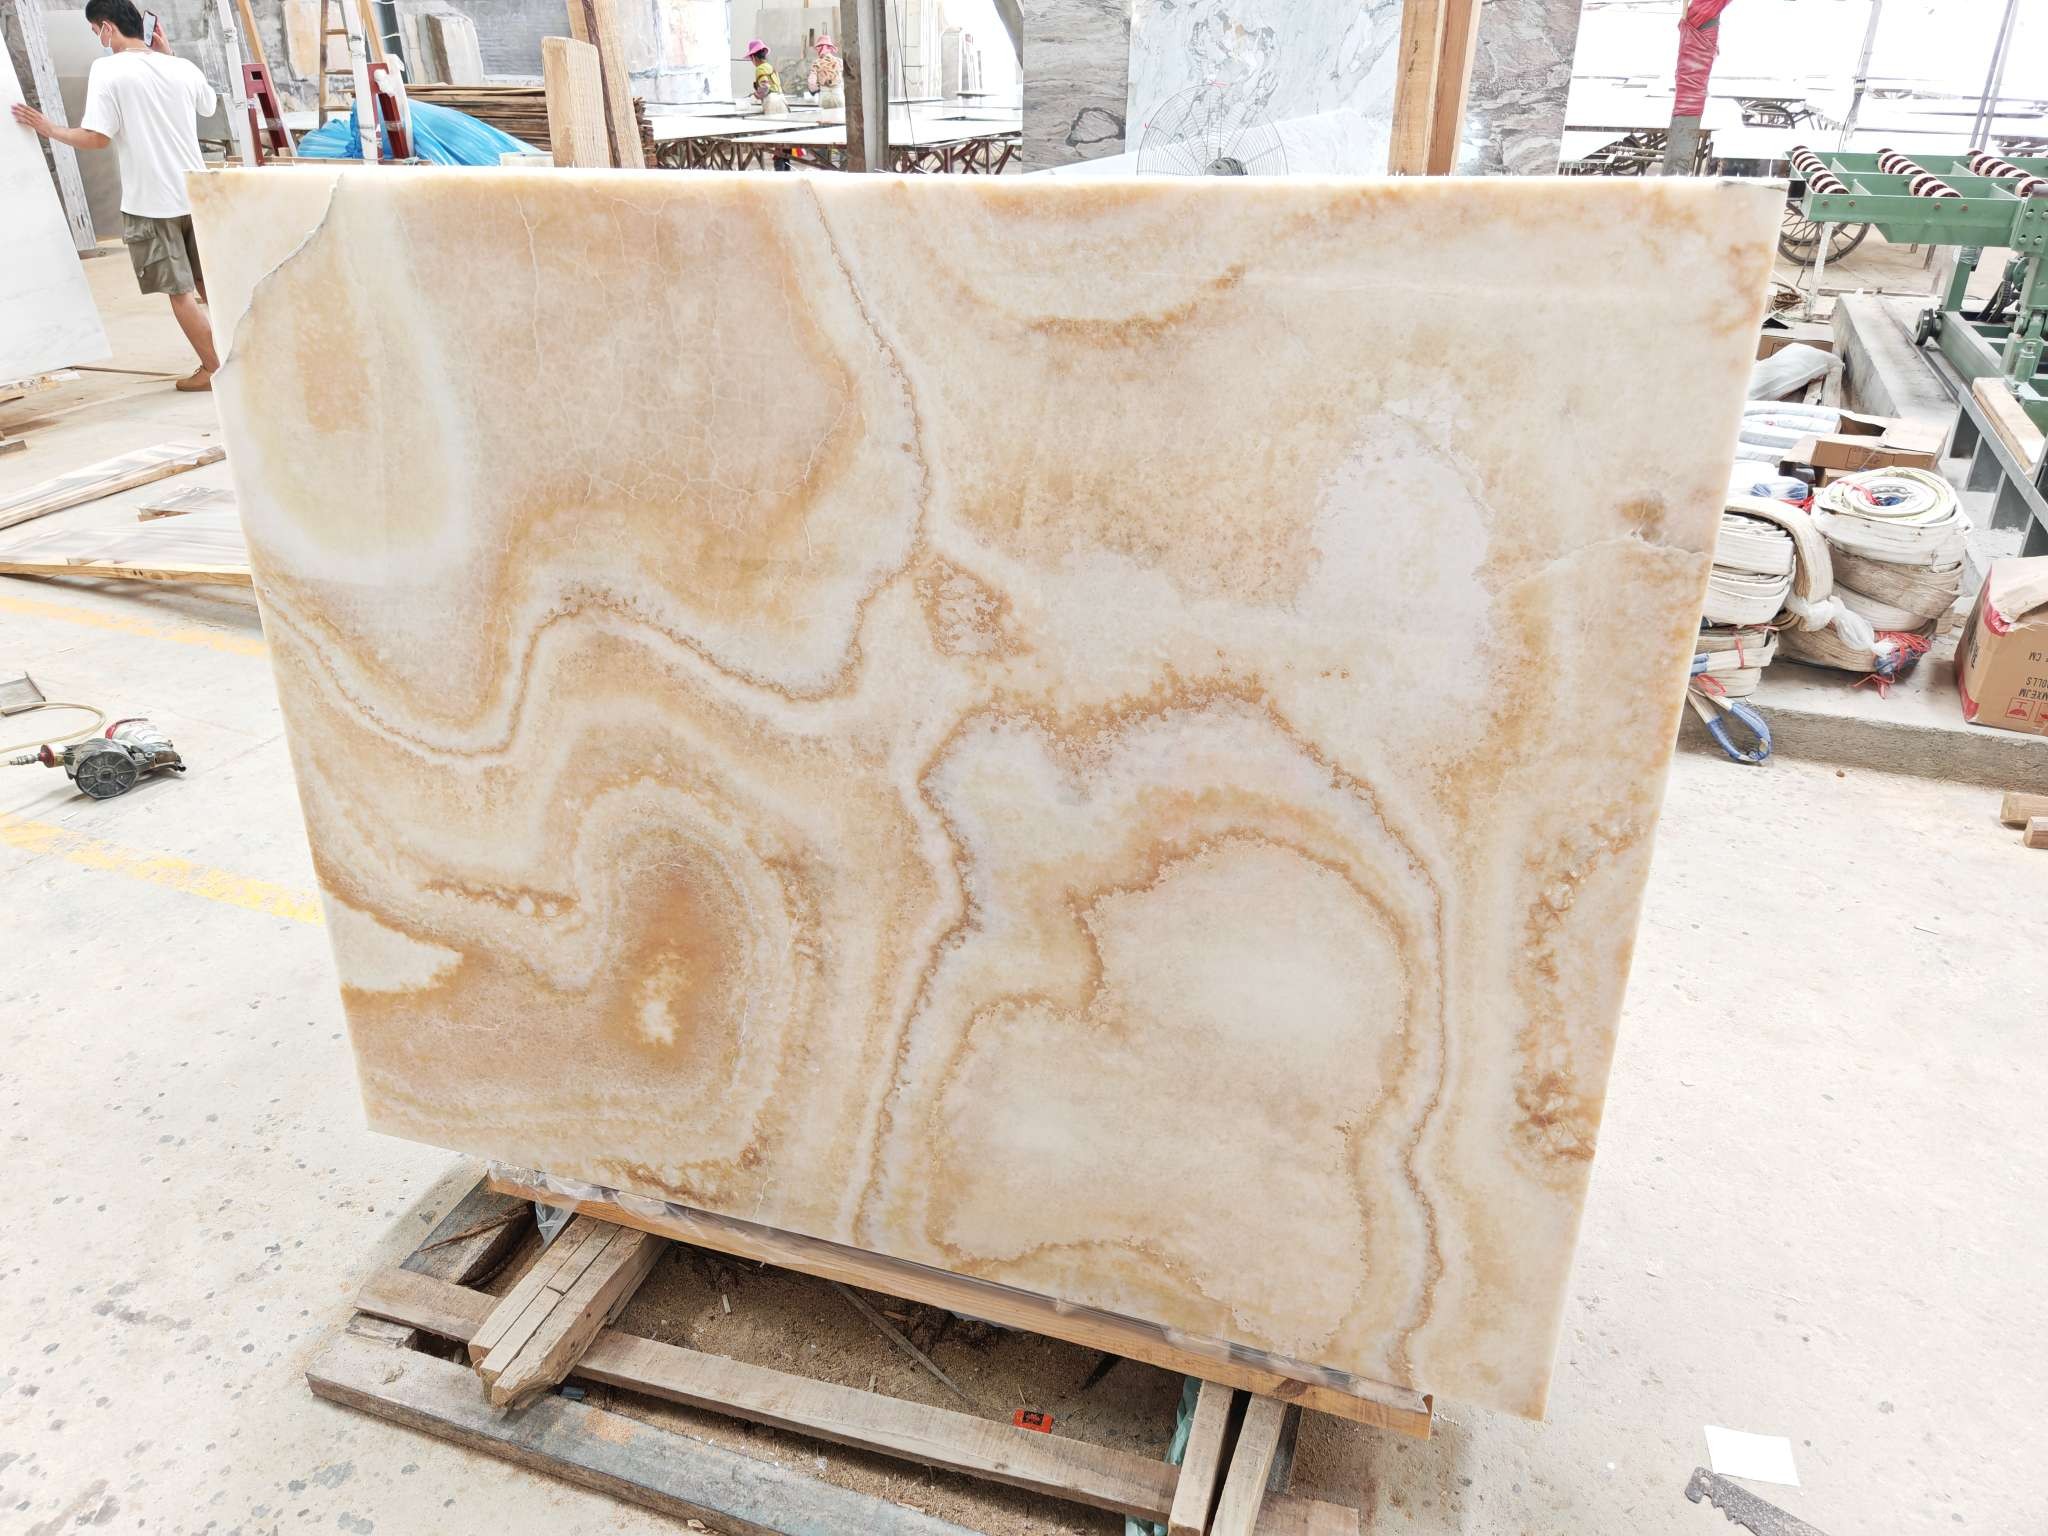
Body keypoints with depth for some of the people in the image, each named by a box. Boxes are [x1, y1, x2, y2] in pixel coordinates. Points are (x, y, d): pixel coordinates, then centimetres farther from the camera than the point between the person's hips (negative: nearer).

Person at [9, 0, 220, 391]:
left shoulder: (108, 70, -11)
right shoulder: (182, 68, 3)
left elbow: (96, 138, -15)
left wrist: (49, 129, 2)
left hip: (150, 202, -5)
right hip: (195, 195, 5)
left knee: (180, 292, 2)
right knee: (208, 283, 17)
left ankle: (214, 369, 5)